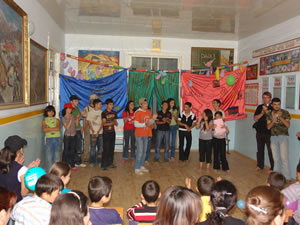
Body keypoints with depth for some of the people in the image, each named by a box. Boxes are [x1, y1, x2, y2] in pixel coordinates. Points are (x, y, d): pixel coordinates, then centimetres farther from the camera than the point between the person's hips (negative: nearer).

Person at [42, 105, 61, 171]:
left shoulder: (57, 120, 10)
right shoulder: (44, 121, 9)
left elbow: (58, 128, -8)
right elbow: (44, 129, -8)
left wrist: (49, 129, -9)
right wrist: (54, 129, -12)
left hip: (57, 138, 1)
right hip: (49, 139, -1)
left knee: (57, 156, 3)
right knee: (49, 156, -4)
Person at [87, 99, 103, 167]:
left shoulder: (101, 112, 5)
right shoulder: (90, 112, 1)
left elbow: (102, 123, 1)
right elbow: (89, 122, -1)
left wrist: (98, 132, -9)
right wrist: (93, 131, -11)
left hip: (100, 132, 2)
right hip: (93, 133, -2)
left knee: (101, 147, 1)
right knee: (93, 147, 1)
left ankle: (99, 161, 11)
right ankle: (92, 162, 13)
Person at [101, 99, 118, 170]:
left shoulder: (114, 113, 11)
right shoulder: (104, 113, -6)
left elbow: (116, 123, 12)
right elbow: (104, 123, -13)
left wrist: (115, 122, -10)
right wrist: (112, 123, -17)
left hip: (112, 132, 6)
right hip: (106, 133, -6)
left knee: (111, 149, 9)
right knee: (106, 149, -6)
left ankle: (110, 163, 19)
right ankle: (104, 165, 1)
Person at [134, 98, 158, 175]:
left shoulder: (148, 111, 9)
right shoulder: (138, 112, -12)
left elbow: (150, 123, 13)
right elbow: (136, 124, -17)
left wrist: (153, 118, -6)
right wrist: (145, 124, -27)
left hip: (146, 134, 7)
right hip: (139, 135, -7)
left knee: (144, 151, 13)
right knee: (140, 151, -6)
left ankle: (141, 166, 25)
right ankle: (137, 168, 4)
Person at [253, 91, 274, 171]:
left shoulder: (272, 108, -5)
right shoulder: (260, 107, 8)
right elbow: (255, 118, 2)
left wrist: (267, 111, -22)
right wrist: (262, 113, -13)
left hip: (269, 133, -5)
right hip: (259, 132, 5)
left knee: (270, 151, -2)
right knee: (260, 150, 15)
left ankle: (272, 167, 8)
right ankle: (260, 165, 28)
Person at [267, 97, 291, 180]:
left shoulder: (285, 113, -1)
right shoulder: (269, 114, 6)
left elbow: (288, 125, -7)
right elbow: (268, 127, -1)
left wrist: (281, 117, -21)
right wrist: (273, 120, -19)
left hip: (283, 136, -3)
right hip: (273, 137, 3)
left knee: (284, 157, -10)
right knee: (276, 158, 8)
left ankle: (286, 177, -3)